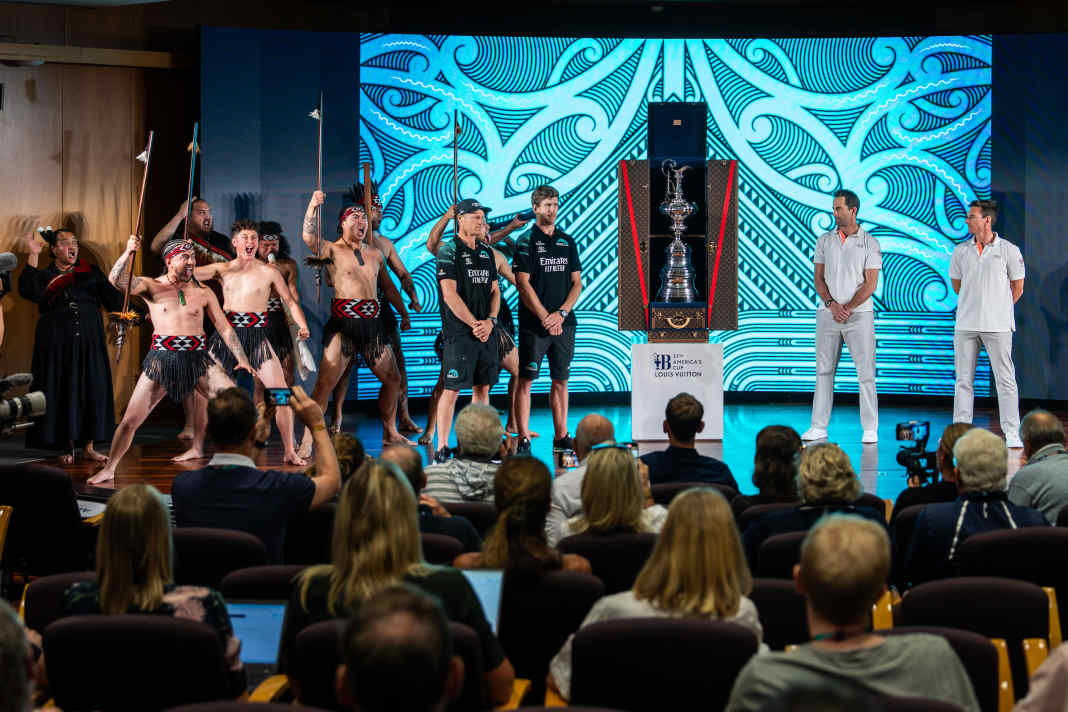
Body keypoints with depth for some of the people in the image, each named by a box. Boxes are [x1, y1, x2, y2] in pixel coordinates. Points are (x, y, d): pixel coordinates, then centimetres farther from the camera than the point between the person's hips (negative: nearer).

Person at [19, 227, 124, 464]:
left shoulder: (91, 272, 11)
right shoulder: (44, 275, 6)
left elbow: (114, 304, 5)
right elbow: (28, 292, -18)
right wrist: (33, 256, -20)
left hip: (90, 343, 2)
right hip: (57, 345, -2)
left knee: (92, 390, -1)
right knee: (62, 392, -1)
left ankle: (89, 447, 7)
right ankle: (67, 447, 8)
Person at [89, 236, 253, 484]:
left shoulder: (203, 292, 9)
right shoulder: (152, 287, 3)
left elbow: (224, 328, 11)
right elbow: (116, 280, -12)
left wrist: (241, 359, 3)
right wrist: (128, 253, -28)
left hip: (198, 358, 2)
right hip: (162, 358, -2)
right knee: (130, 419, -3)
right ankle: (109, 469, 13)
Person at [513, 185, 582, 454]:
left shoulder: (567, 242, 12)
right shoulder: (526, 241, -2)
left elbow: (577, 283, 10)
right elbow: (523, 284, -9)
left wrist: (561, 314, -6)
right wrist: (545, 317, -14)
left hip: (564, 323, 5)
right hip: (534, 324, -4)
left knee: (560, 381, 9)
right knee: (525, 380, -3)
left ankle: (561, 436, 16)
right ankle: (524, 438, 1)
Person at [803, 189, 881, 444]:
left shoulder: (869, 243, -1)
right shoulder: (824, 241, 9)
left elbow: (870, 284, -5)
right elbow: (819, 279, 7)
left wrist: (848, 308, -12)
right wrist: (831, 304, -9)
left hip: (859, 315, -3)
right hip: (828, 314, 3)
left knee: (866, 371, -4)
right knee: (824, 370, 3)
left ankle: (870, 429, 1)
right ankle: (819, 427, 7)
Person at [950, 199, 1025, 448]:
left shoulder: (1008, 250, -2)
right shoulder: (960, 251, 7)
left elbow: (1017, 289, 7)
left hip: (997, 325, -3)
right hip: (965, 325, 3)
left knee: (1005, 379, -2)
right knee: (963, 380, 5)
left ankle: (1011, 432, 3)